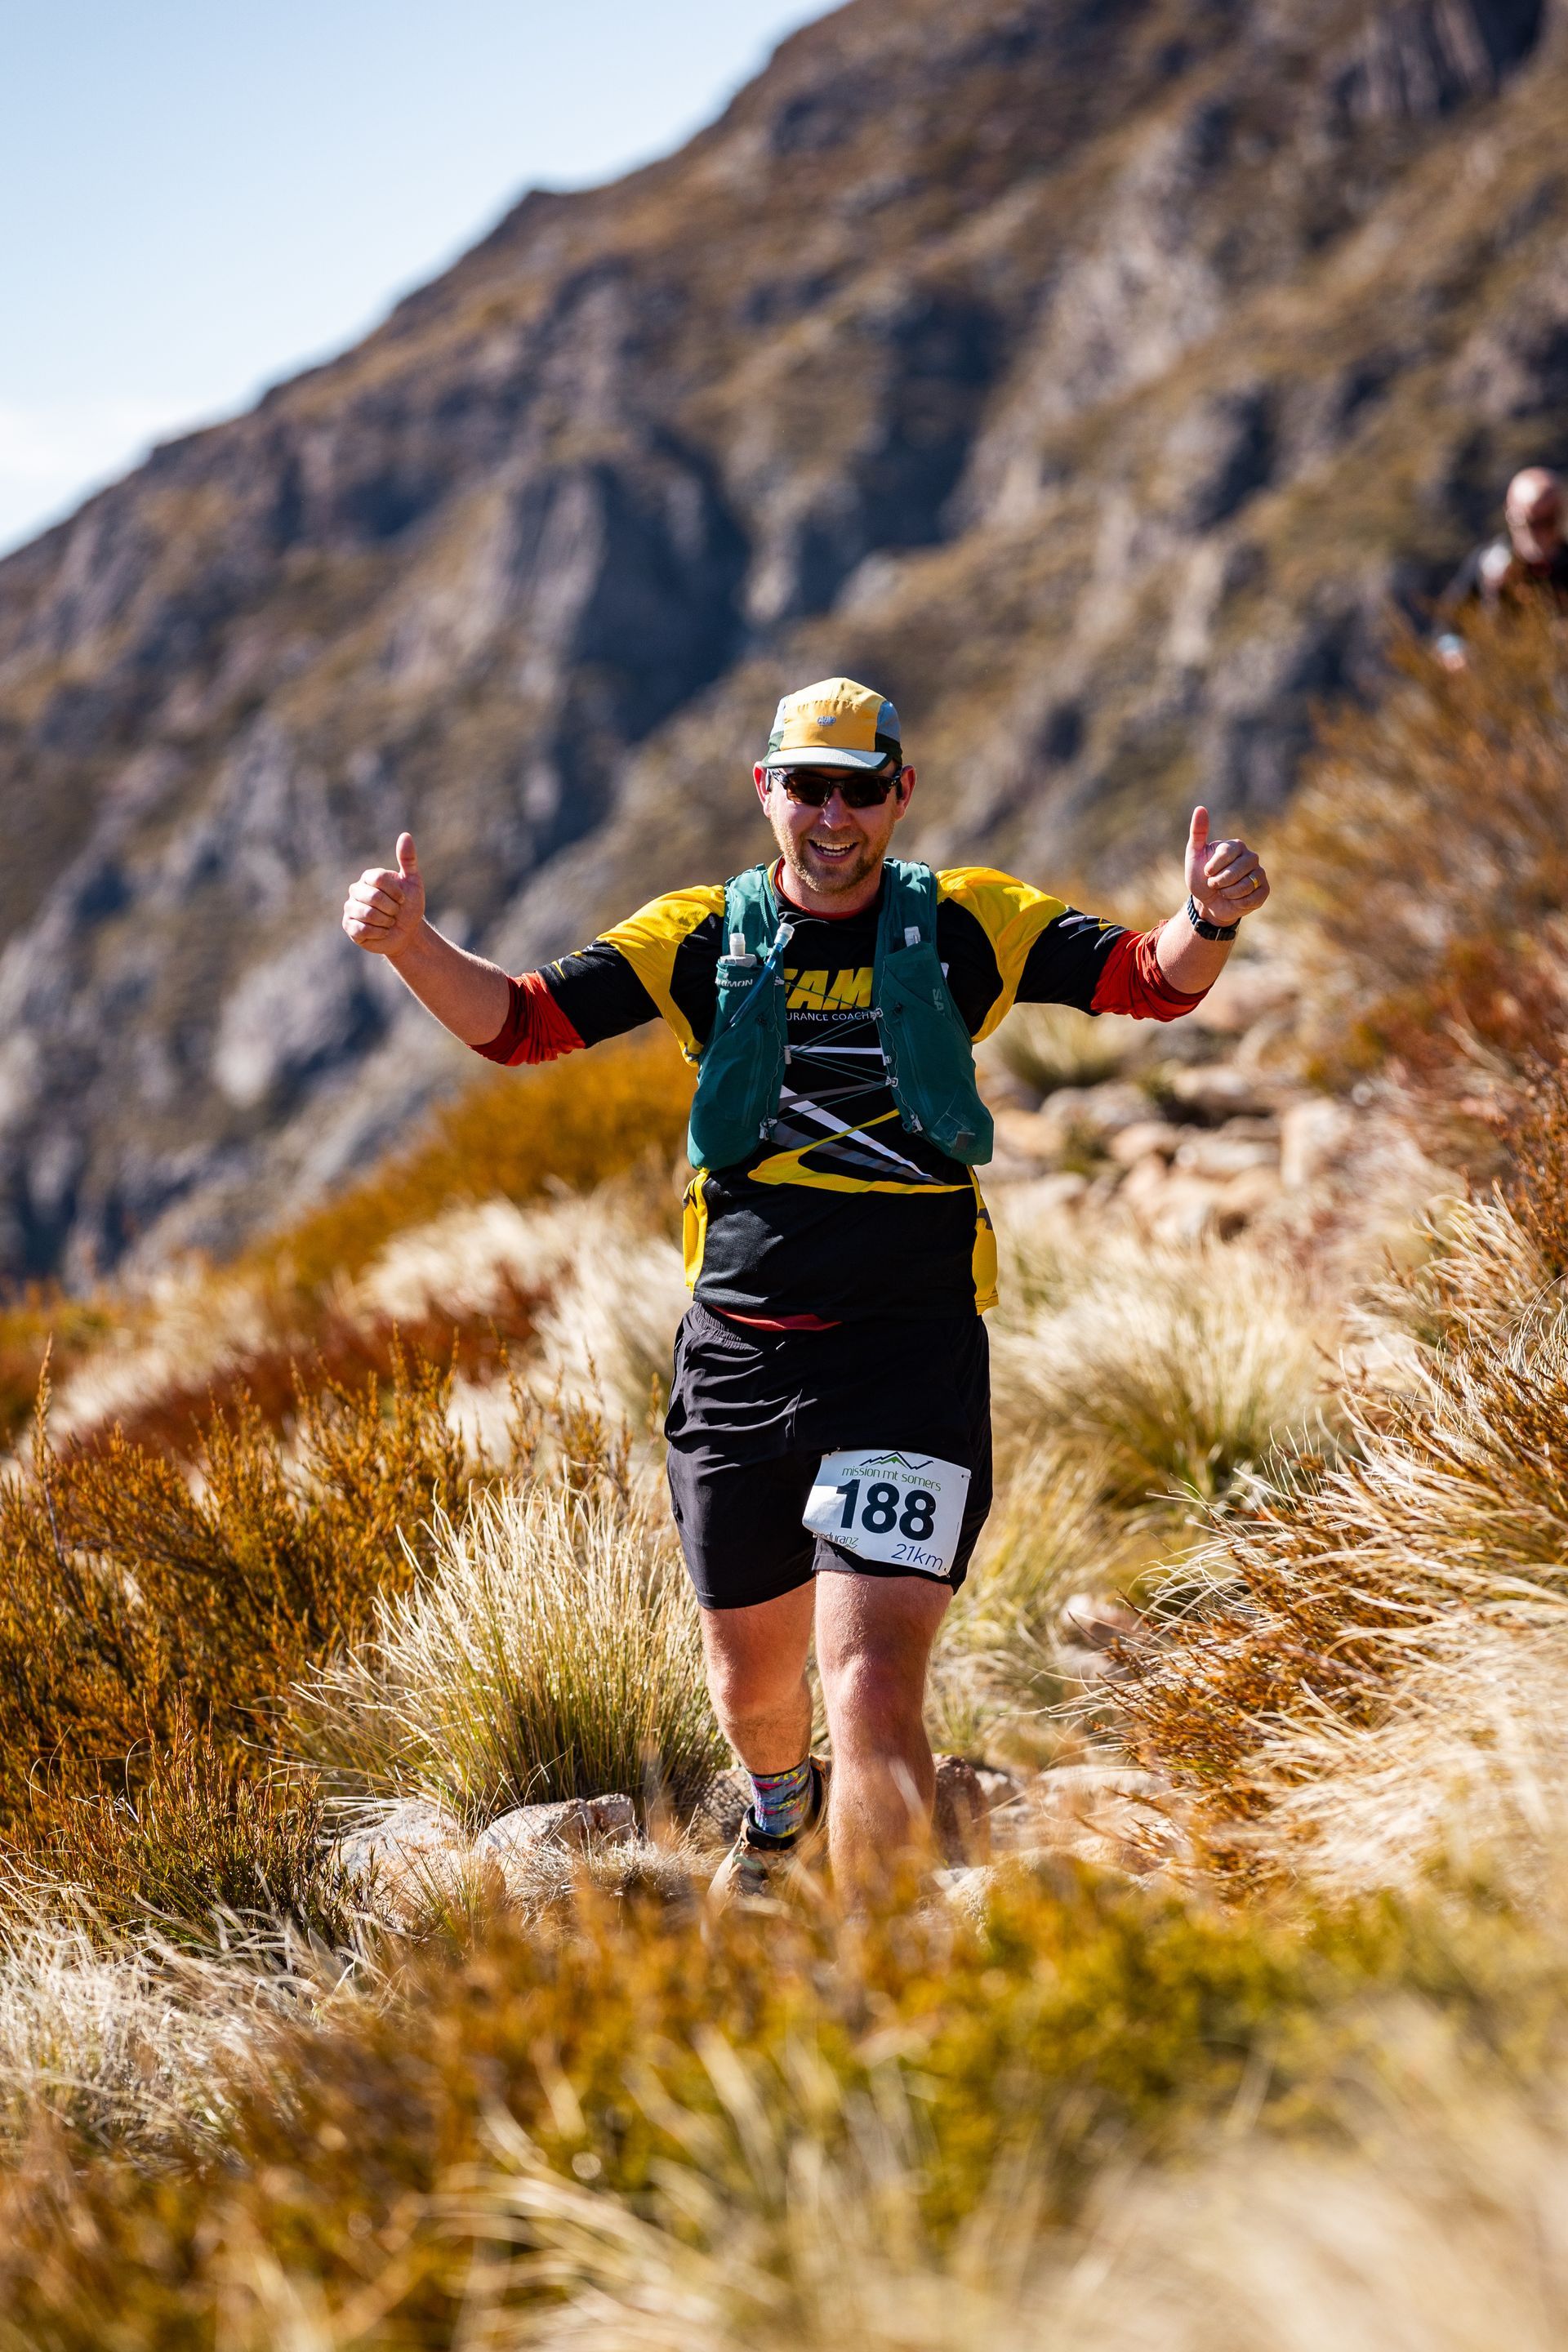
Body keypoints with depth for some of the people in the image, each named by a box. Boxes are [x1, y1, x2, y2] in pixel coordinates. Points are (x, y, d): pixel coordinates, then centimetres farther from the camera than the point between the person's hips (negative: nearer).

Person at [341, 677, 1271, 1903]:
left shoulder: (964, 924, 2)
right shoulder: (705, 934, 5)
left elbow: (1152, 979, -5)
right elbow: (522, 1022, 1)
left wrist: (1209, 922, -27)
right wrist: (411, 942, -17)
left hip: (911, 1354, -3)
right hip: (737, 1352, 3)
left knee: (874, 1693, -17)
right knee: (753, 1681, 19)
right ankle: (782, 1813, 55)